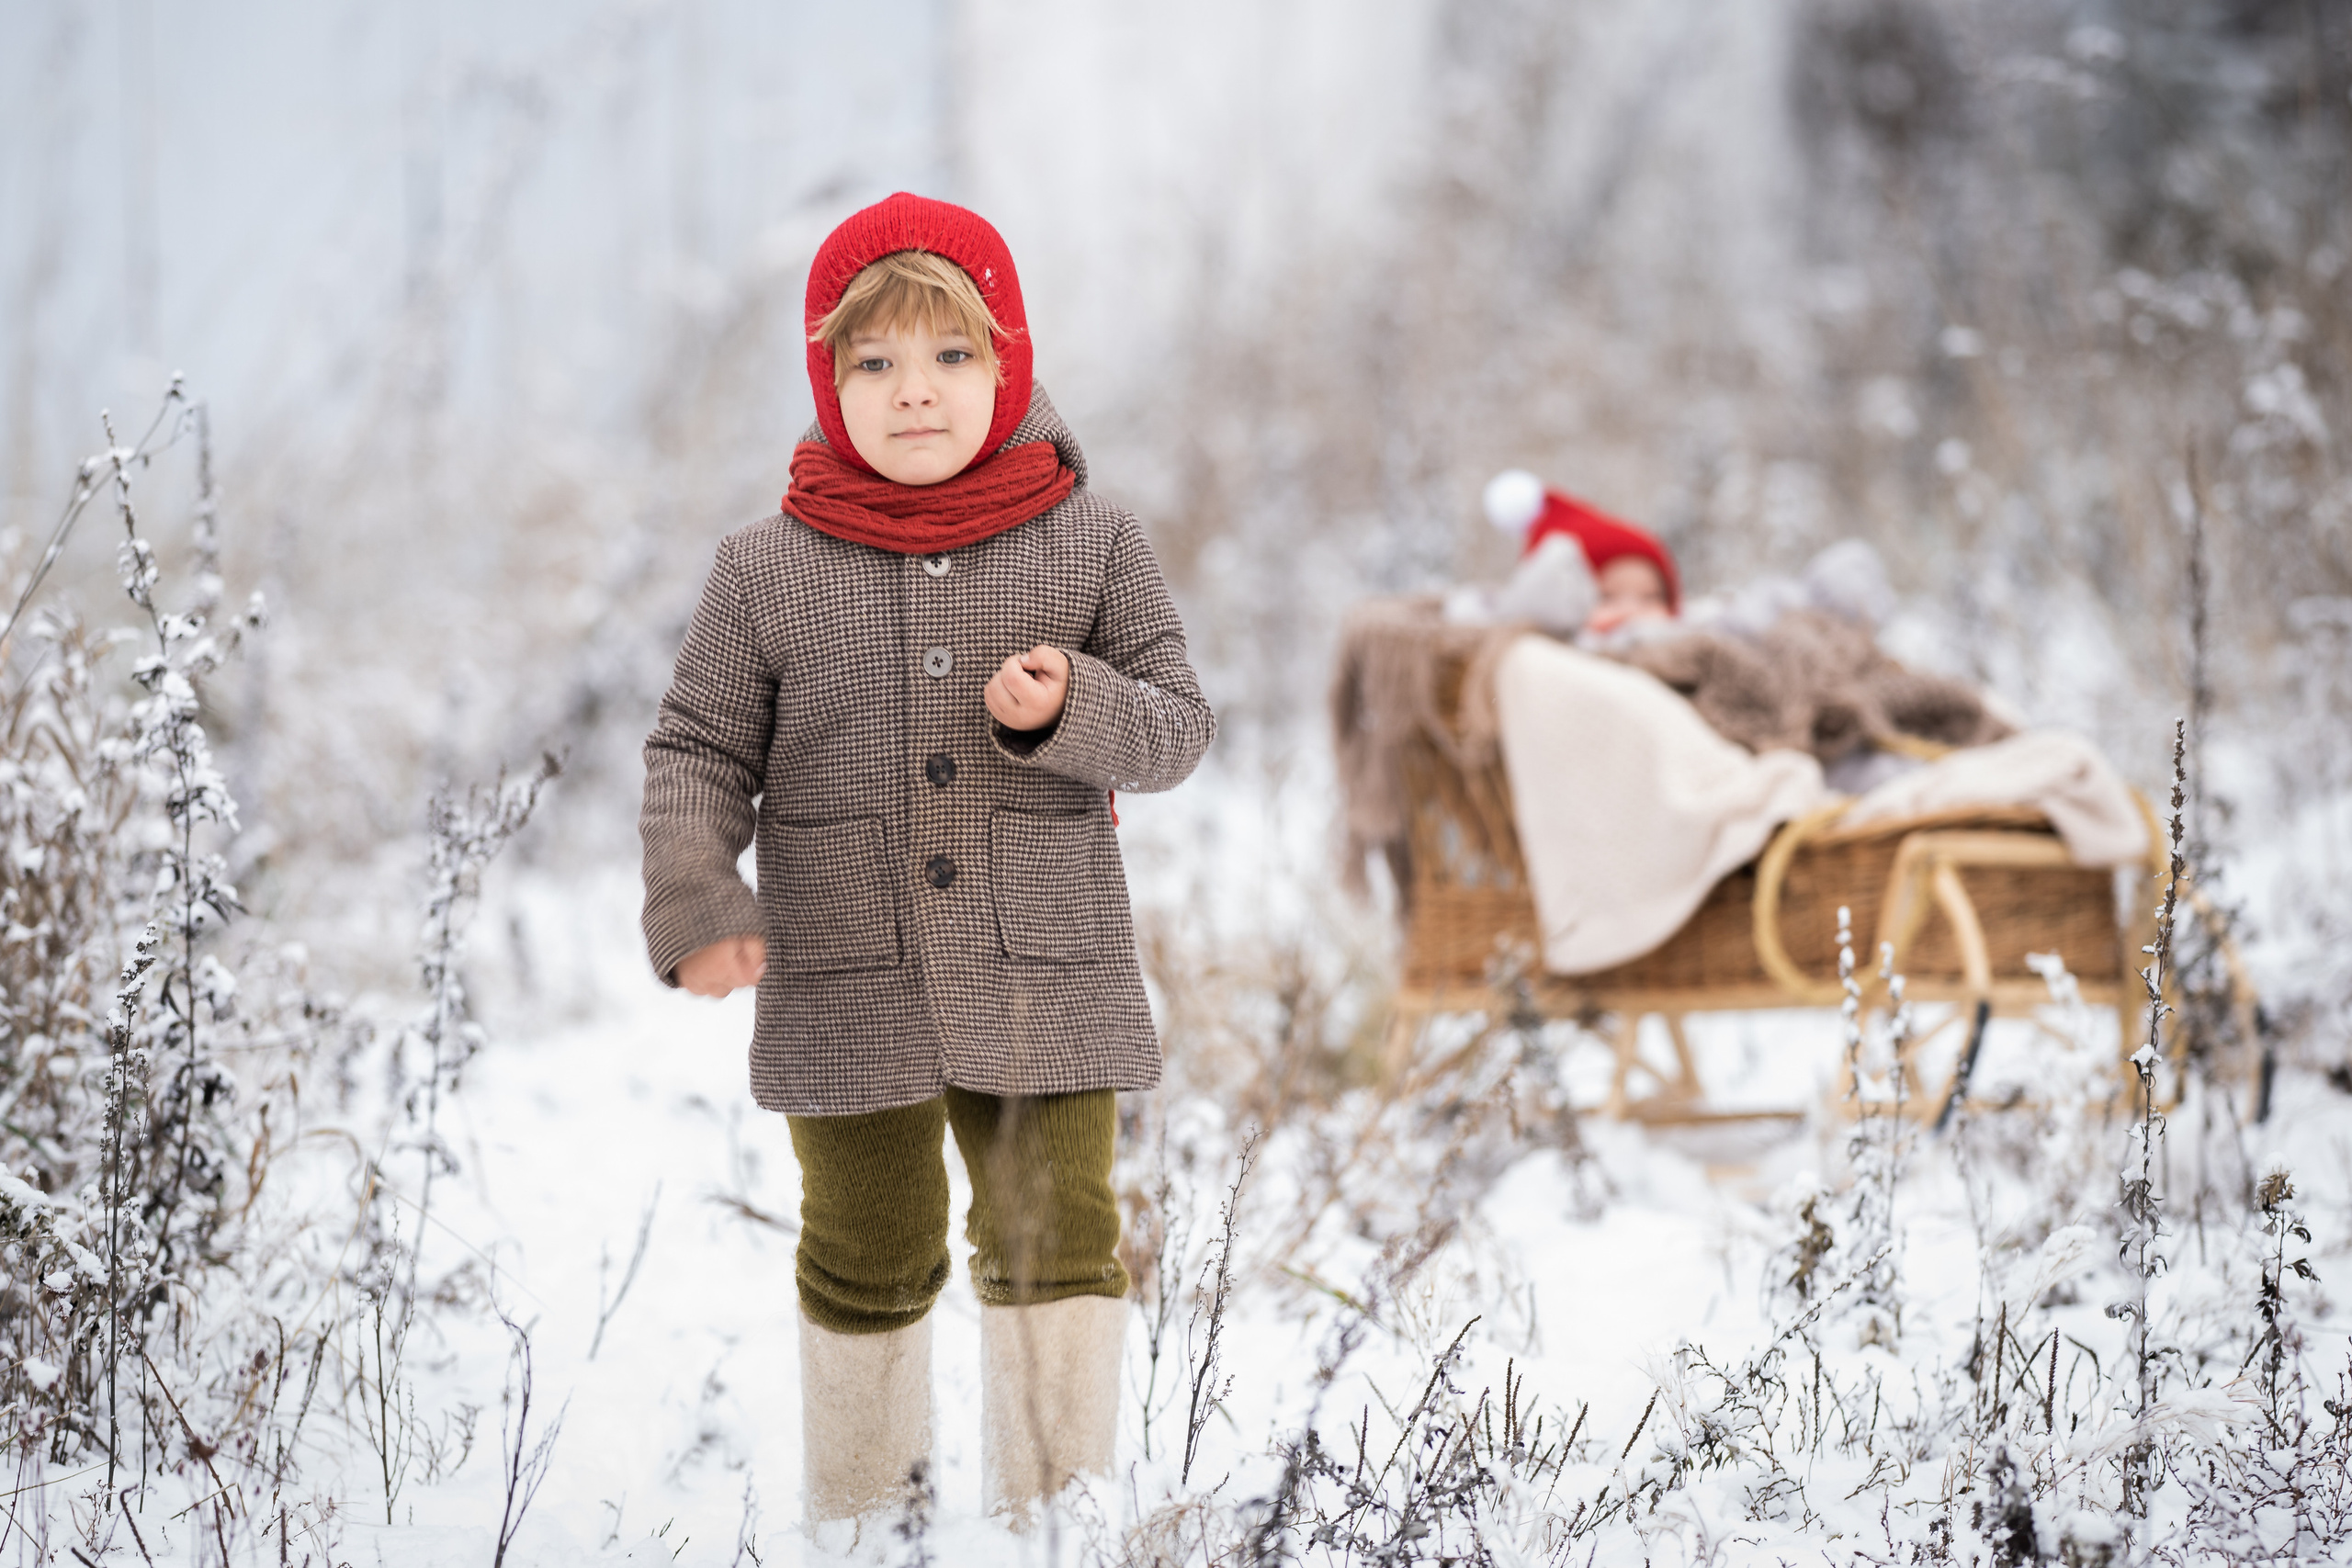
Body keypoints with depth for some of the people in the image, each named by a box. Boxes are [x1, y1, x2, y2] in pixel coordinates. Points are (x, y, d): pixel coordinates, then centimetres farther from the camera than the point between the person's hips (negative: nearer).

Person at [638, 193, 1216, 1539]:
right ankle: (861, 1510, 29)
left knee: (1060, 1240, 0)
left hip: (1049, 987, 0)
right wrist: (694, 902, -14)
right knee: (869, 1256, 12)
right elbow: (698, 754, 2)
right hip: (846, 991, 0)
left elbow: (1178, 721, 2)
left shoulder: (1091, 544, 0)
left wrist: (1070, 710, -19)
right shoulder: (768, 574, 0)